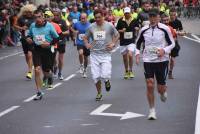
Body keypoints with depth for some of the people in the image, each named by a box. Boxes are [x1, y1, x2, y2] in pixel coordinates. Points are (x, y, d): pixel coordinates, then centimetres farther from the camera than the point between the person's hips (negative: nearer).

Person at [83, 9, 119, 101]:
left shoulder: (109, 26, -1)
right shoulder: (91, 27, 5)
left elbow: (117, 35, 13)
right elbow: (85, 37, 18)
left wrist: (113, 44, -1)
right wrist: (87, 44, -2)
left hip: (105, 54, -2)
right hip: (94, 54, 2)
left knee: (105, 75, -15)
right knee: (96, 76, 0)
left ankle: (107, 81, 22)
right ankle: (99, 93, 20)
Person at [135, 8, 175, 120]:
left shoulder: (164, 29, -6)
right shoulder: (144, 30, 2)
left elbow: (172, 43, 0)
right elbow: (138, 43, 18)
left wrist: (164, 50, -18)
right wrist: (137, 53, 1)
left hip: (162, 60, -1)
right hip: (148, 60, 2)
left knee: (160, 88, 3)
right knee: (150, 85, -9)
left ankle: (164, 91, 43)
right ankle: (152, 110, 2)